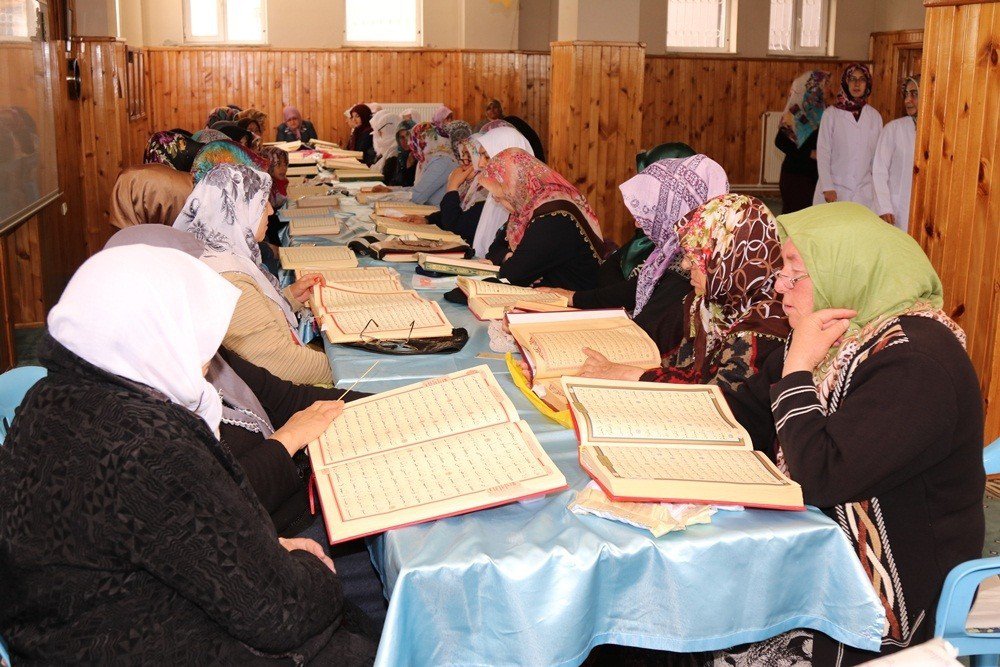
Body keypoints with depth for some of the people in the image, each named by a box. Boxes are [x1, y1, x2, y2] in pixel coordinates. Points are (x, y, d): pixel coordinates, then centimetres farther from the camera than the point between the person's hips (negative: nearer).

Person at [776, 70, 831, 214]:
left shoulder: (819, 110, 12)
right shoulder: (796, 111, -10)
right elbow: (780, 141, -15)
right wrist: (810, 153, -16)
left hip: (815, 173, 7)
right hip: (796, 174, -7)